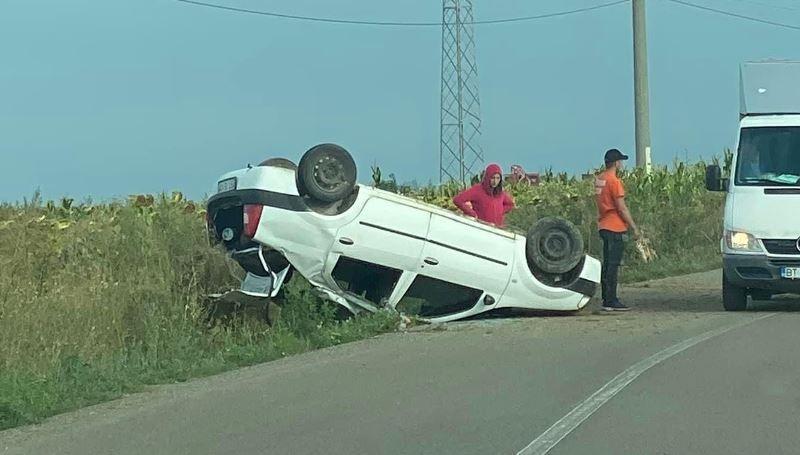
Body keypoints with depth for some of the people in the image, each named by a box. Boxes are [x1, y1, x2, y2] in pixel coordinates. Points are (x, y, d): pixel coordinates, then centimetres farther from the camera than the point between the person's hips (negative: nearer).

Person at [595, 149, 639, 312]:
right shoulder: (614, 181, -15)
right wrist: (634, 227, -9)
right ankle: (611, 301, -7)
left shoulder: (599, 180, 11)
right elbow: (622, 208, -16)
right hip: (616, 228, -9)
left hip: (604, 227, 9)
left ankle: (606, 299, 16)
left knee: (607, 264, 13)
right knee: (613, 266, -7)